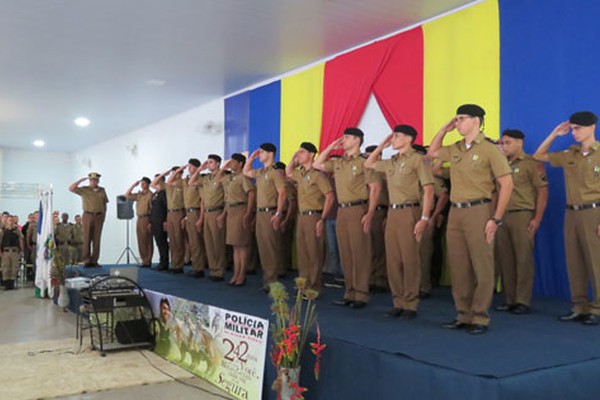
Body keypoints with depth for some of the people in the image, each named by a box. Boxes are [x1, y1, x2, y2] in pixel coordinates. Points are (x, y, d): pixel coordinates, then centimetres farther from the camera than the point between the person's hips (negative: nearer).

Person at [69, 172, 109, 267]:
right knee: (87, 239, -3)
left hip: (99, 216, 2)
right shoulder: (84, 190, 3)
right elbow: (71, 188, -9)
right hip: (88, 215, -2)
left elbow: (105, 203, 15)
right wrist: (81, 180, -8)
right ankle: (87, 260, 1)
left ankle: (94, 260, 5)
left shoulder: (102, 190, 12)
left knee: (96, 239, 1)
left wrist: (104, 214, 6)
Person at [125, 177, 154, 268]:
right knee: (141, 242, 9)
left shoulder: (150, 195, -8)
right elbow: (127, 195, 18)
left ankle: (148, 261, 1)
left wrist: (151, 222, -18)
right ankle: (144, 260, 15)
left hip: (146, 219, -8)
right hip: (139, 219, 8)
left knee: (147, 241, -4)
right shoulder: (138, 195, 16)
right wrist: (133, 185, 10)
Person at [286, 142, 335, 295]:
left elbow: (330, 196, -15)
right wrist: (294, 159, 18)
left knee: (314, 254, -4)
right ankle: (304, 286, 19)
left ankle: (314, 288, 2)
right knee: (302, 253, 11)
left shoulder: (317, 174, -10)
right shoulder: (300, 174, 14)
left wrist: (322, 219, -18)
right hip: (301, 217, 8)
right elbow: (288, 172, 36)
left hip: (313, 217, -8)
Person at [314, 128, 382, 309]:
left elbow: (375, 187, -10)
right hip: (341, 211, 7)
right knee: (345, 253, 9)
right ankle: (349, 293, 16)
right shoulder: (338, 163, 15)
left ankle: (361, 295, 1)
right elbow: (317, 165, 24)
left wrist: (370, 214, -17)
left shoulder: (363, 162, -5)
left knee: (359, 253, -5)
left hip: (357, 210, -7)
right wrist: (330, 147, 14)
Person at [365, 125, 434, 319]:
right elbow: (368, 164, 30)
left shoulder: (417, 159, -5)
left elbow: (428, 190, -10)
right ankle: (398, 302, 15)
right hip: (392, 213, 7)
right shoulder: (390, 162, 15)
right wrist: (381, 145, 19)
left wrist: (424, 218, -17)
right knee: (393, 259, 6)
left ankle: (410, 305, 5)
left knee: (409, 259, -3)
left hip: (409, 212, -7)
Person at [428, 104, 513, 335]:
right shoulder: (455, 150, 14)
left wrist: (496, 219, -12)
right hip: (455, 213, 6)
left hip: (478, 212, -6)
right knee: (458, 268, 9)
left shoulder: (489, 150, -5)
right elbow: (431, 152, 33)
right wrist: (443, 130, 18)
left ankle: (480, 318, 7)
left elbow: (507, 184, -8)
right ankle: (463, 316, 19)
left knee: (482, 268, -2)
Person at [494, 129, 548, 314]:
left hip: (522, 216, -5)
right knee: (504, 259, 7)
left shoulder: (532, 163, -2)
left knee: (524, 259, -2)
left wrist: (537, 218, -11)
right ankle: (509, 299, 16)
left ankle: (522, 301, 4)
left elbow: (543, 191, -5)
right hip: (502, 216, 6)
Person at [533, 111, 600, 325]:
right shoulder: (569, 155, 11)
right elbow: (539, 156, 21)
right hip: (572, 214, 6)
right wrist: (554, 134, 11)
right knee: (574, 263, 8)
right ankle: (580, 307, 16)